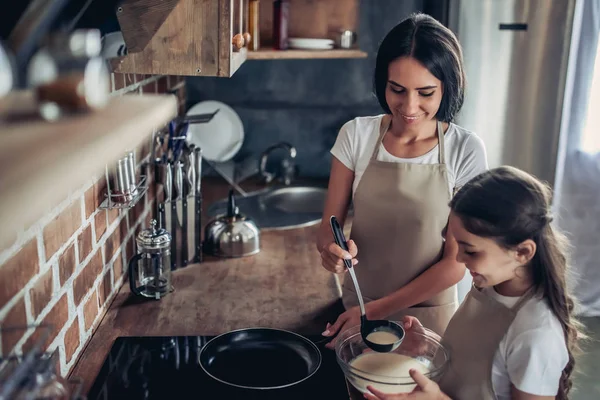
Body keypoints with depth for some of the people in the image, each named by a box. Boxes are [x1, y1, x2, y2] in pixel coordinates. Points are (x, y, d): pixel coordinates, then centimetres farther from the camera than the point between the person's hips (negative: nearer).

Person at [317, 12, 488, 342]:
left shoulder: (465, 151, -14)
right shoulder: (356, 135, -9)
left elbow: (456, 262, -13)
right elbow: (328, 228, -5)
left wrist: (377, 310, -17)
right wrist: (330, 248, -28)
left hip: (428, 315, -1)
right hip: (356, 306, 2)